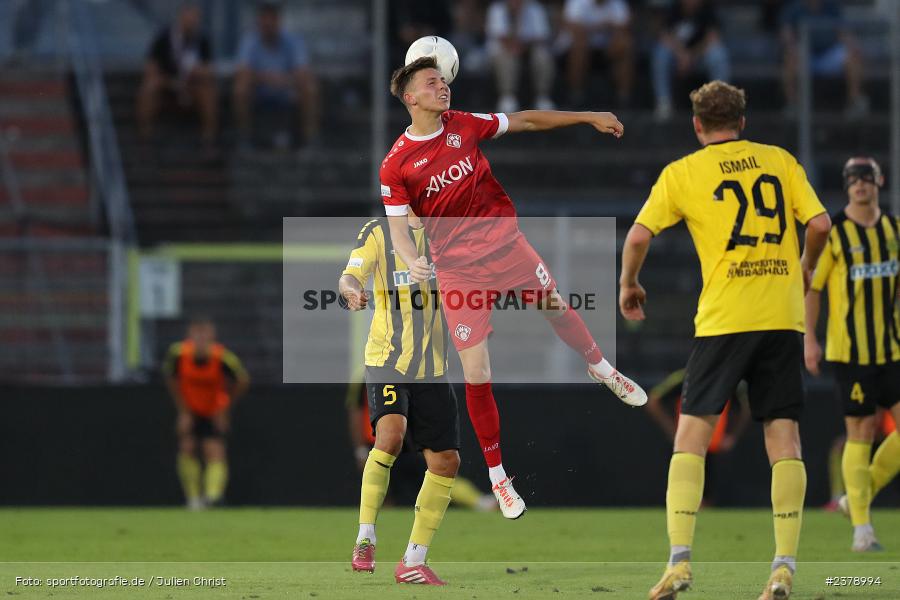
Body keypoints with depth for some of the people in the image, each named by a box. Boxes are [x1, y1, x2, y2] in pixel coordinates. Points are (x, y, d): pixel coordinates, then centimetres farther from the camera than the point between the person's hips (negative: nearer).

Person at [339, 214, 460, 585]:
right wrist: (352, 291, -38)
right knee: (390, 434, -29)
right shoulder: (378, 233, -1)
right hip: (387, 360, -5)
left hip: (432, 369, 5)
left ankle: (413, 562, 14)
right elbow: (350, 276, -15)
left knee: (446, 461, 2)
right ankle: (365, 538, -16)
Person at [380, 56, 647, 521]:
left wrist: (590, 117, 11)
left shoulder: (464, 126, -3)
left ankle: (601, 369, 52)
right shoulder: (396, 165, -12)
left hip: (506, 243, 3)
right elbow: (398, 229, -9)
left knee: (559, 309, 17)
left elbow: (527, 121, 9)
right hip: (457, 269, -3)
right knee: (476, 373, -6)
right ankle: (496, 473, 10)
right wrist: (412, 262, -30)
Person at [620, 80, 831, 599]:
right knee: (784, 435, 4)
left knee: (692, 433, 2)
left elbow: (639, 235, -3)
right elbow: (820, 223, 1)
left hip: (724, 318, -2)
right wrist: (806, 268, 20)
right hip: (783, 316, 2)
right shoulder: (781, 161, 10)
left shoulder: (683, 173, 4)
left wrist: (629, 284, 15)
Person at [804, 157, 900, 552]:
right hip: (850, 349, -5)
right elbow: (811, 286, -4)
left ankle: (860, 496, 16)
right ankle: (861, 526, 4)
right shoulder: (833, 232, -6)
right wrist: (809, 339, -10)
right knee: (861, 431, -3)